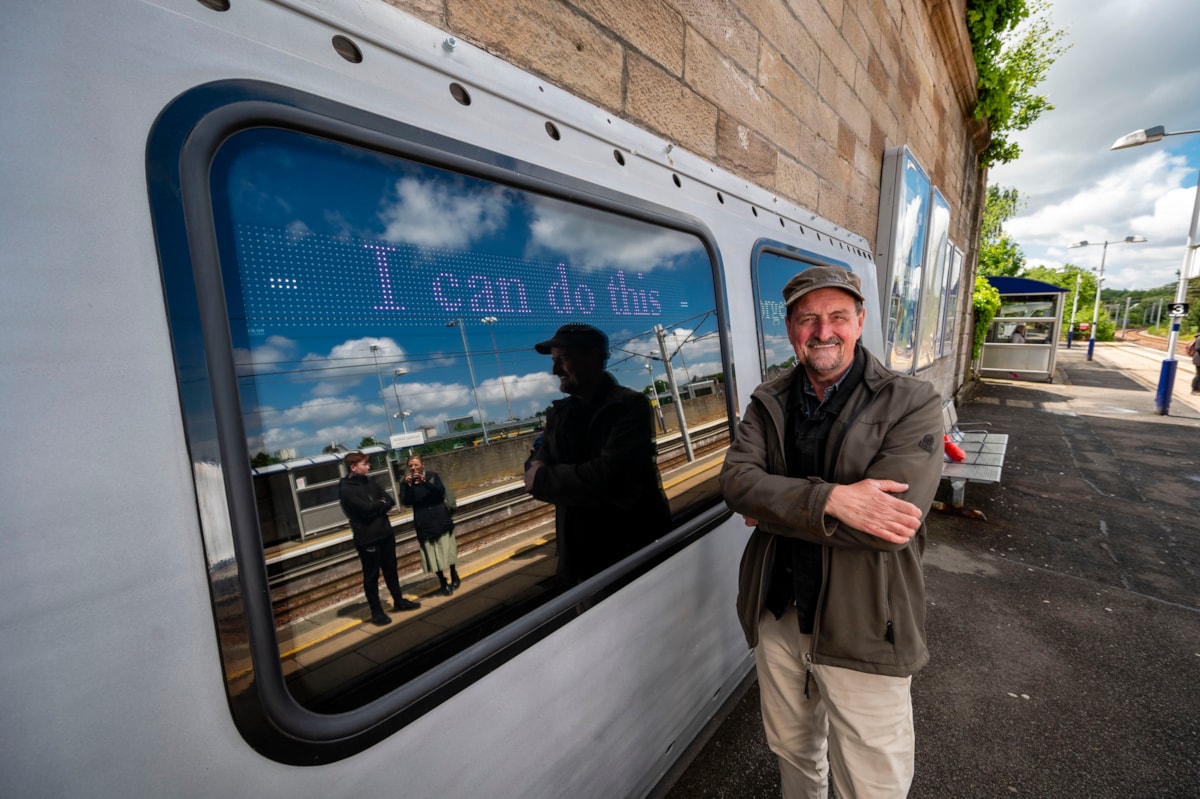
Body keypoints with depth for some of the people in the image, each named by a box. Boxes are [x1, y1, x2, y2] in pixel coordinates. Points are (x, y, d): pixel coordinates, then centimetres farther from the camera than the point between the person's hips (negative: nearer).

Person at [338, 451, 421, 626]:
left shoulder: (370, 483, 10)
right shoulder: (346, 490, -13)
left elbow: (390, 501, 5)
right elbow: (367, 509, -23)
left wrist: (376, 507, -13)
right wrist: (381, 503, -5)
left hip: (385, 533, 7)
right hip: (367, 539, -7)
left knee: (391, 570, 17)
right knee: (371, 576, 5)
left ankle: (399, 601, 30)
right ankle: (376, 612, 17)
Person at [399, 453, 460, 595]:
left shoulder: (433, 475, -1)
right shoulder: (406, 482, 1)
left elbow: (441, 491, -16)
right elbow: (406, 502, -9)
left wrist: (425, 482, -28)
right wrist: (408, 485, -24)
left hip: (440, 519, 0)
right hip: (424, 523, 1)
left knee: (447, 548, 6)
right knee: (433, 554, 0)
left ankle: (454, 577, 25)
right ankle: (444, 582, 12)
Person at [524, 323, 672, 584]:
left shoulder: (630, 405, -15)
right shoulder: (558, 413, 5)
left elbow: (606, 478, -24)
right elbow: (535, 471, -1)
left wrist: (543, 479, -11)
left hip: (638, 548, -5)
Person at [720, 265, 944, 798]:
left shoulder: (911, 404, -12)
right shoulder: (769, 402, -1)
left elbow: (889, 521, -24)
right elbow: (735, 480, -15)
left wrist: (775, 507, -18)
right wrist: (828, 499, -29)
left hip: (863, 630, -3)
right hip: (776, 616, 4)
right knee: (792, 750, 27)